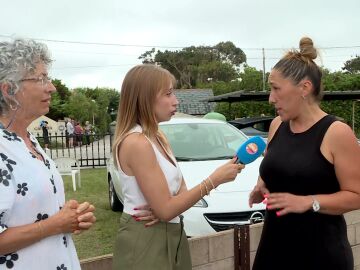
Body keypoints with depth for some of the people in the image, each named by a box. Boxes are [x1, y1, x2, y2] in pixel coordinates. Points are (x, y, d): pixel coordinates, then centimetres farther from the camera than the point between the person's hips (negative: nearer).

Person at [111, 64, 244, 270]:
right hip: (146, 241, -8)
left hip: (170, 235, 8)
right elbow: (166, 210, -22)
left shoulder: (157, 137, 7)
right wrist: (214, 180, -20)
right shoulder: (136, 143, -21)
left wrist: (162, 207, -13)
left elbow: (180, 186, 8)